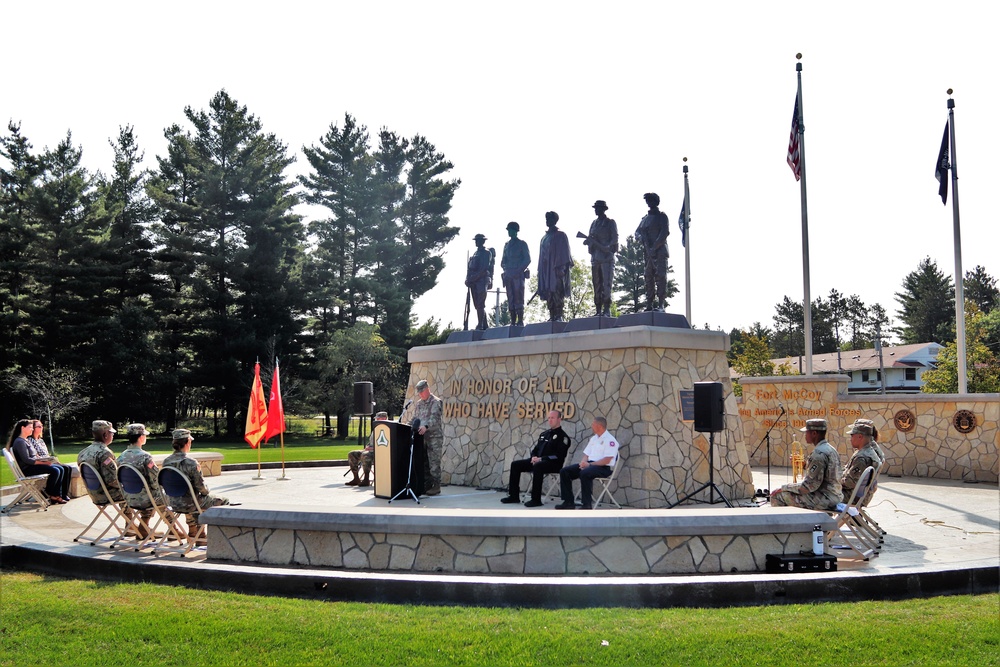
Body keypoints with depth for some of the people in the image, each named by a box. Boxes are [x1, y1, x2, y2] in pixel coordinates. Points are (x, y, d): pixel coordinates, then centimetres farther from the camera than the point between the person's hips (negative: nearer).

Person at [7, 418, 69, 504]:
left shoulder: (26, 440, 20)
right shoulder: (19, 442, -12)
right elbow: (26, 460, -20)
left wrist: (43, 459, 2)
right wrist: (43, 462, -20)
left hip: (33, 465, 10)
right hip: (27, 469, -10)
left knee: (60, 469, -4)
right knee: (55, 471, -25)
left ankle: (57, 495, -9)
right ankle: (50, 495, -8)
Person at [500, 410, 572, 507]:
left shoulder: (562, 436, -3)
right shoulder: (544, 434, 21)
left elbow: (559, 455, -14)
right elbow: (535, 449, 23)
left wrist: (541, 459, -19)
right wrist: (534, 457, -1)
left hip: (553, 464, -8)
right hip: (537, 461, 8)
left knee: (537, 466, -39)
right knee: (515, 465, -4)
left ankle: (536, 499, -35)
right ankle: (514, 496, -2)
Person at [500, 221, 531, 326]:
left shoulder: (522, 244, 3)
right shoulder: (506, 245, 18)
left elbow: (527, 260, -2)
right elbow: (503, 261, 19)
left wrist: (519, 270, -12)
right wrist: (505, 269, -1)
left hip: (518, 275, -5)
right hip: (508, 276, 5)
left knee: (518, 298, -9)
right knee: (510, 299, 2)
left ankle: (520, 321, -10)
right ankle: (513, 322, 3)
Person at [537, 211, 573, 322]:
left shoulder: (560, 235, 0)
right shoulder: (545, 237, 20)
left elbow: (565, 253, -5)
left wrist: (562, 268, -14)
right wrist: (540, 271, 14)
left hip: (556, 268, -7)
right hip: (546, 270, 7)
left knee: (557, 292, -12)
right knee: (548, 293, 2)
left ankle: (559, 316, -13)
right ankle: (552, 317, 3)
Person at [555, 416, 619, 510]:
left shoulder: (610, 440, -8)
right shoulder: (594, 438, 19)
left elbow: (607, 460, -17)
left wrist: (589, 464, -18)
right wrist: (583, 462, -5)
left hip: (603, 468, -9)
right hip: (589, 464, 9)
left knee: (584, 473, -39)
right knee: (564, 471, -7)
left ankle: (586, 504, -28)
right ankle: (568, 502, -6)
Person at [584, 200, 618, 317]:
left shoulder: (611, 223, 3)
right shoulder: (594, 223, 18)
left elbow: (615, 239, -4)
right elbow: (589, 240, 18)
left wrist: (607, 247, -22)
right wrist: (587, 240, -5)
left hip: (607, 256, -6)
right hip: (595, 258, 6)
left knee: (606, 284, -11)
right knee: (597, 285, 4)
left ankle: (607, 309, -12)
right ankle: (599, 310, 7)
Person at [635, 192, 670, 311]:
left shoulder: (662, 216, 3)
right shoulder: (645, 218, 21)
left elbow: (665, 232, -8)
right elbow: (637, 232, 19)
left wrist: (654, 247, -14)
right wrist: (641, 238, -5)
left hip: (660, 251, -6)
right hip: (648, 252, 6)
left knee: (660, 277, -11)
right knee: (649, 278, 3)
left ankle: (660, 304, -16)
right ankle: (649, 305, 4)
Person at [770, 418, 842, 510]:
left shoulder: (819, 453, -20)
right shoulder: (830, 449, 13)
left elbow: (810, 485, -22)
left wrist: (784, 488, -12)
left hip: (823, 499, -10)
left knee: (777, 496, -7)